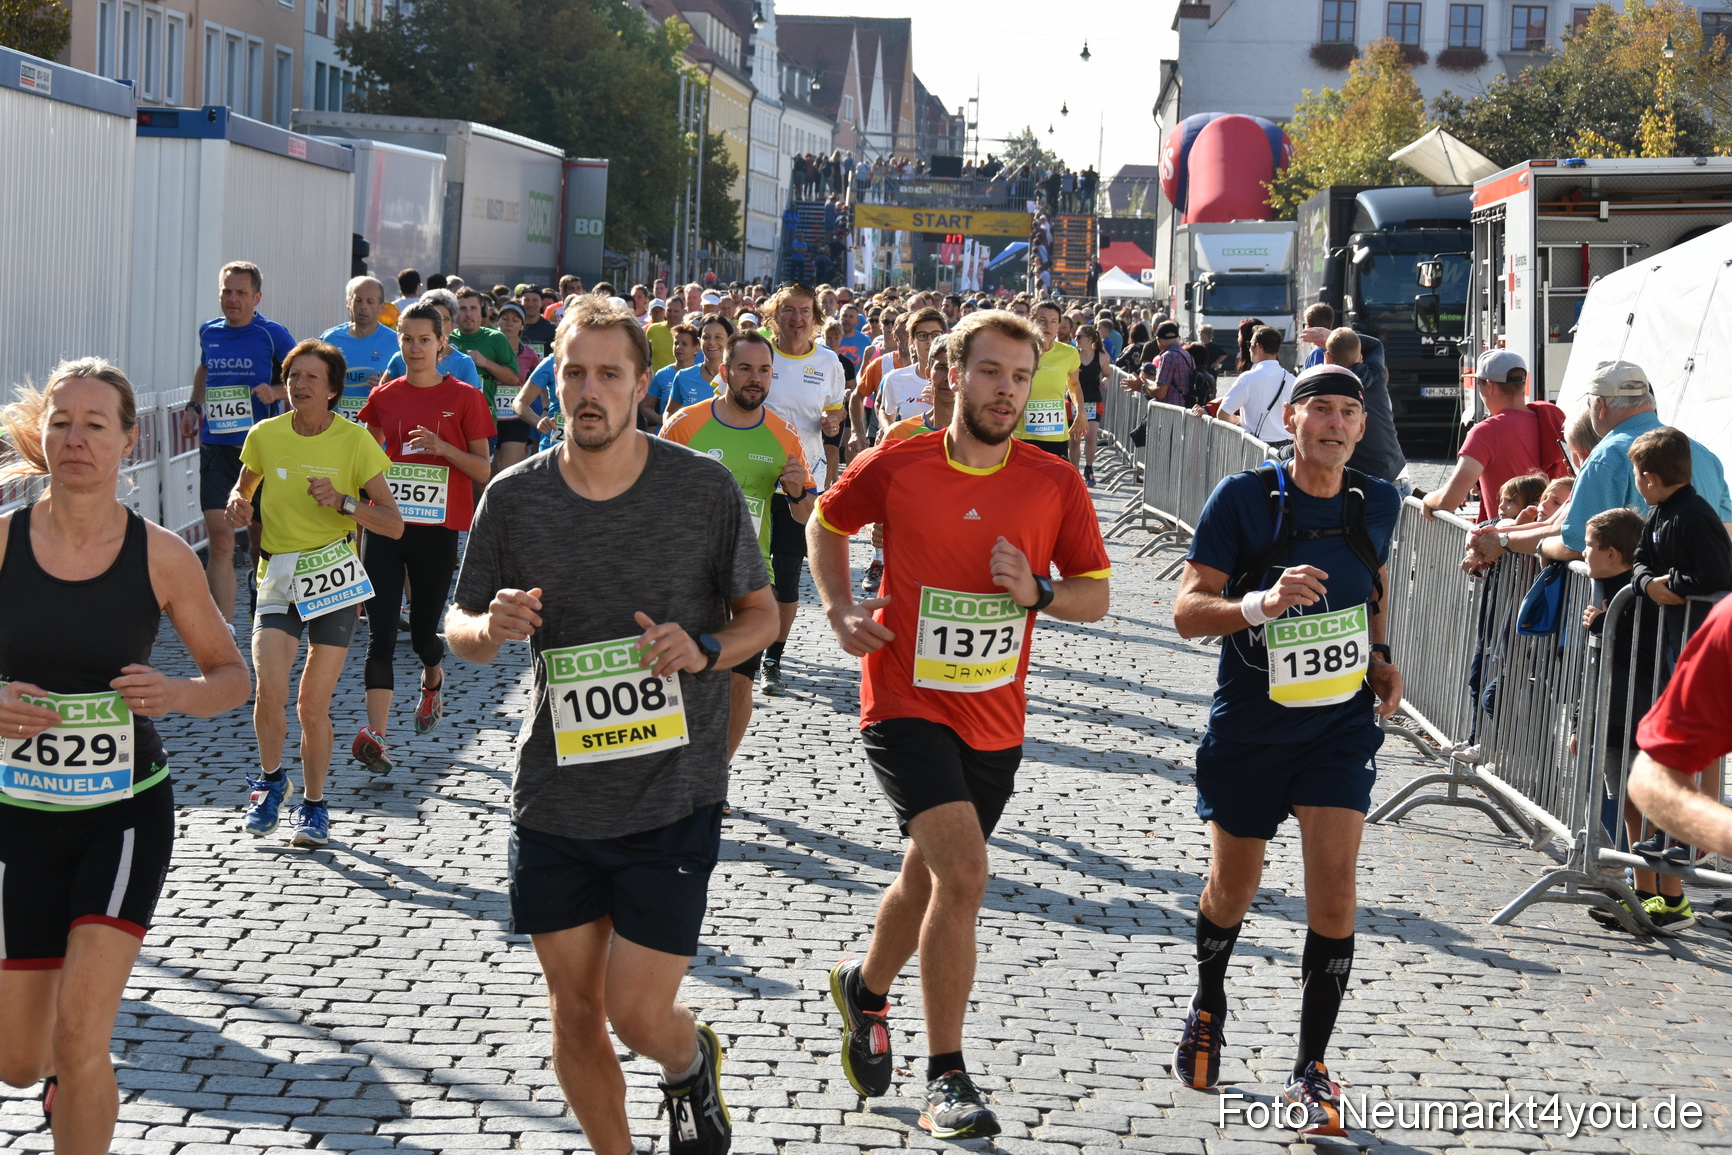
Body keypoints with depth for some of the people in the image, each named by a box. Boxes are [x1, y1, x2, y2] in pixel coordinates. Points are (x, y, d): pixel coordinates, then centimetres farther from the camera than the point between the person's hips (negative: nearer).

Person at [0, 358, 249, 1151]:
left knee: (81, 1033, -14)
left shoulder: (160, 555, -6)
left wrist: (175, 695, -18)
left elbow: (232, 677, 3)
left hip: (126, 814, -1)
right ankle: (66, 1070, 47)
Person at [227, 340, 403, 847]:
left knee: (312, 703, -1)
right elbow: (243, 487, 21)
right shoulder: (265, 435, 2)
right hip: (278, 577, 1)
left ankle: (314, 805, 18)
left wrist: (342, 502, -20)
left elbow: (393, 524, -4)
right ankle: (271, 779, 13)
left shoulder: (355, 441, -5)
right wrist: (237, 503, -3)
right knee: (270, 690, -15)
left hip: (333, 577, -1)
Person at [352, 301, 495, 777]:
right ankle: (376, 735, -16)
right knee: (380, 633, -10)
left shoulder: (464, 398, -1)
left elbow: (484, 471, 0)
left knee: (423, 630, 8)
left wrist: (443, 447, -16)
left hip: (437, 530, -2)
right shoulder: (384, 397, 7)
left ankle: (433, 681, 44)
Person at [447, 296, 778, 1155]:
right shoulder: (514, 497, -1)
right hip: (553, 799, 3)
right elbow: (461, 629, 9)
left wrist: (704, 650, -16)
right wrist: (491, 628, -14)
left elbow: (760, 614, 5)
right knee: (575, 1007, 10)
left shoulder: (704, 488, -6)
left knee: (638, 1015, -4)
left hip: (672, 797, -2)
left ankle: (693, 1064, 32)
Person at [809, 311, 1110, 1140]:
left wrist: (1036, 591, -15)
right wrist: (840, 610, -3)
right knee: (963, 872, -20)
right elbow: (827, 524, 11)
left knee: (929, 880, 19)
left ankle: (866, 988, 51)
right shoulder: (894, 466, -8)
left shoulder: (1056, 486, -3)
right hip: (905, 706, -4)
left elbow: (1096, 595, 4)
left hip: (994, 724, 4)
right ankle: (946, 1078, -8)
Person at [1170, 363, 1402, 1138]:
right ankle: (1208, 1007, 45)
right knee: (1233, 887, 14)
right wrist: (1260, 604, -35)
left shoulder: (1377, 502, -1)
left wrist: (1380, 654, 5)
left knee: (1334, 888, -10)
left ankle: (1311, 1070, 2)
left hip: (1341, 725, 2)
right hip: (1250, 726, -2)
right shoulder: (1243, 499, -13)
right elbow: (1187, 611, -17)